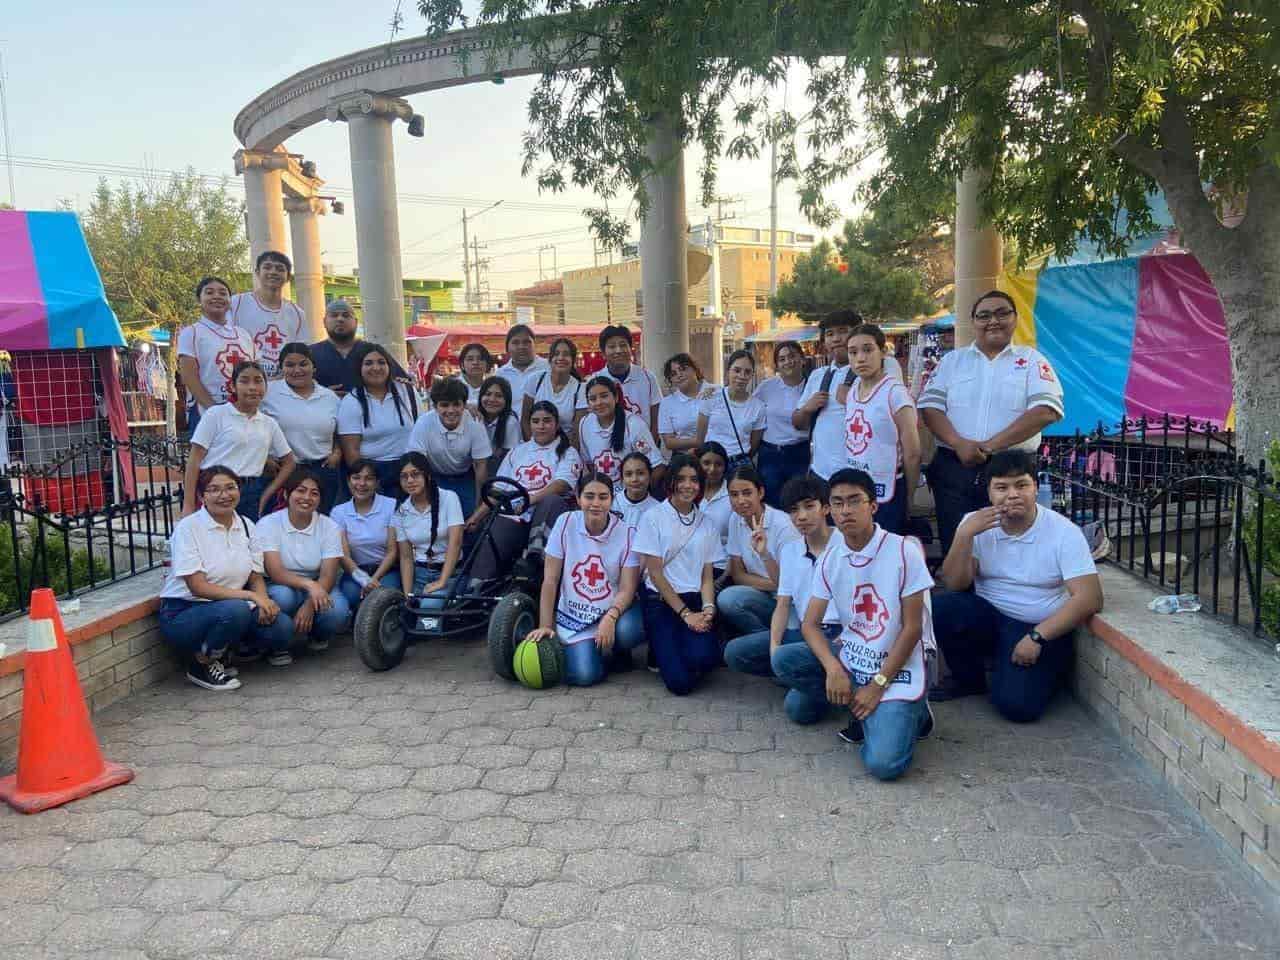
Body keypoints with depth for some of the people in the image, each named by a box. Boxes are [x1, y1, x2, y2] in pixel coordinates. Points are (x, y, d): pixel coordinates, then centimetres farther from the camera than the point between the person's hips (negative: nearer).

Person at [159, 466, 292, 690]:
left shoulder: (246, 526, 6)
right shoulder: (187, 528, -12)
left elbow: (256, 577, 7)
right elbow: (197, 586, -18)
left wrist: (264, 601, -15)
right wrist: (250, 596, -25)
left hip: (230, 611, 6)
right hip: (183, 612, -6)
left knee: (281, 628, -19)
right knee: (235, 609, -36)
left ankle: (219, 655, 9)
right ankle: (201, 665, -6)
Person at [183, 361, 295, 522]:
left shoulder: (269, 424, 12)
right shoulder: (216, 414, 1)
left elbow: (288, 462, 20)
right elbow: (195, 458, -3)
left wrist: (267, 494, 8)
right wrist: (188, 505, -9)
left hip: (251, 496, 4)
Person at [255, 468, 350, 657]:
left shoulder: (329, 527, -5)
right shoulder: (268, 524, -10)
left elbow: (328, 575, -13)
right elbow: (276, 572, -21)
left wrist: (309, 605, -31)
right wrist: (308, 584, -39)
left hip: (318, 588, 1)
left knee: (337, 611, -30)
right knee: (282, 596, -36)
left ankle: (319, 636, 8)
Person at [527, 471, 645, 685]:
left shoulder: (627, 533, -9)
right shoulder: (565, 523, -7)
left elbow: (627, 589, -11)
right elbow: (550, 581, -5)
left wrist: (610, 617, -30)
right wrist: (545, 626, -9)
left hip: (614, 610, 0)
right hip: (573, 617, 0)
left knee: (629, 630, -34)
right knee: (584, 674, -21)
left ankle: (616, 652, 4)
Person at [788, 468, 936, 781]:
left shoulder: (904, 551, -15)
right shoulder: (830, 559, -1)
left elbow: (912, 628, -13)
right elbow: (810, 624, -1)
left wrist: (878, 685, -15)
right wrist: (833, 668, -20)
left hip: (897, 668, -5)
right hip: (851, 659, 6)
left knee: (883, 763, -23)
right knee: (785, 663, -17)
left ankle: (908, 712, 9)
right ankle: (865, 710, -1)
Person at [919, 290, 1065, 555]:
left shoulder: (1031, 360, 5)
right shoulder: (952, 360, 11)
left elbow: (1046, 410, -8)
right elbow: (930, 406, 1)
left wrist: (992, 445, -15)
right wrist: (959, 444, -16)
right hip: (953, 468, 2)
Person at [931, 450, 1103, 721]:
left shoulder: (1064, 532, -12)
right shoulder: (975, 523, -4)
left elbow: (1089, 599, -17)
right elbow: (955, 585, -10)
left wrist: (1036, 637, -23)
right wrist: (965, 534, -24)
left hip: (1041, 629, -3)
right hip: (987, 618, 3)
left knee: (1016, 704, -25)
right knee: (942, 609, -28)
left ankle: (1043, 670, 13)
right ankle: (969, 680, 1)